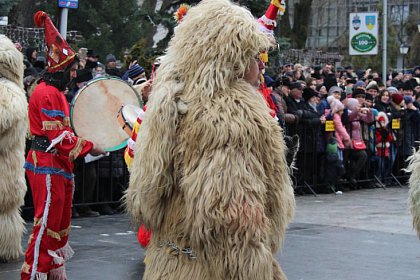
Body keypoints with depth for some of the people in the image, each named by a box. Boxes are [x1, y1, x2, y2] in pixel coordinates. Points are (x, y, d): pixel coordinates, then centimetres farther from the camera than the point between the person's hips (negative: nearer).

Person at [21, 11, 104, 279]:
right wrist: (88, 147, -14)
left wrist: (83, 142, 8)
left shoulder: (57, 93, 18)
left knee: (61, 223, 15)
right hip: (48, 166, -10)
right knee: (47, 222, -7)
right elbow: (58, 136, -20)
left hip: (60, 165, 10)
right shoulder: (46, 93, -15)